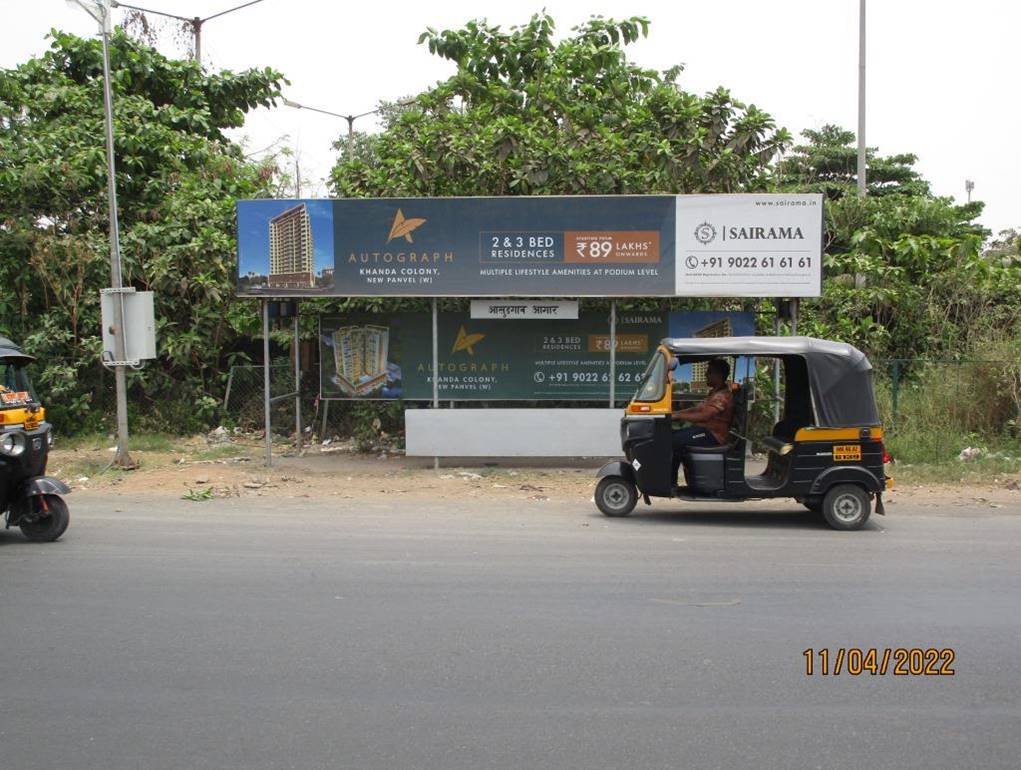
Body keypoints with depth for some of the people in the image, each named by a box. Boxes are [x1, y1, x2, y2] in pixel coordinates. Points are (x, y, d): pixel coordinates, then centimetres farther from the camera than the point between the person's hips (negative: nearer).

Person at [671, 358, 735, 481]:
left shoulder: (722, 396, -18)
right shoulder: (714, 392, 17)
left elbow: (703, 416, -26)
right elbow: (698, 409, 19)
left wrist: (678, 416, -24)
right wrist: (675, 412, 9)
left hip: (713, 435, -11)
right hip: (705, 429, 11)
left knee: (675, 441, -24)